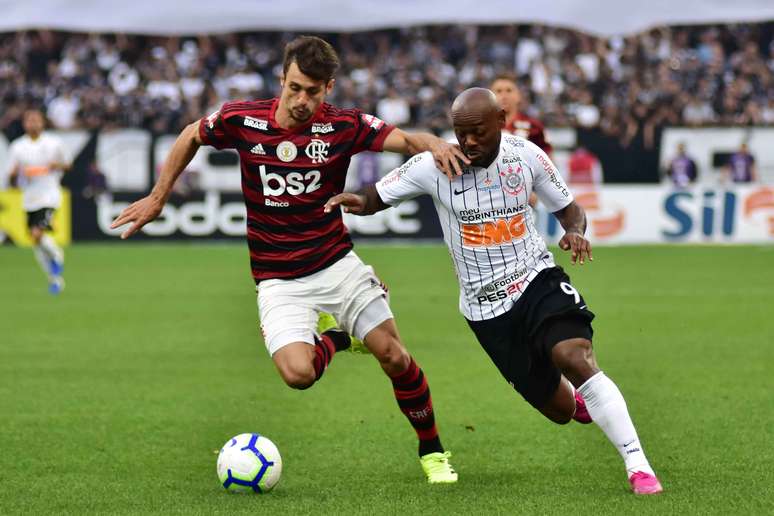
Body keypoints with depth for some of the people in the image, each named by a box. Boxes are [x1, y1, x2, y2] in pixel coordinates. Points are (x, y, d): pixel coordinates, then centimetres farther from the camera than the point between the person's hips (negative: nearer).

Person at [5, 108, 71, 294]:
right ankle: (54, 278, 24)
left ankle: (57, 256, 8)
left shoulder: (54, 143, -1)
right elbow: (12, 178, 7)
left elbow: (67, 164, 12)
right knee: (36, 244, 8)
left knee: (37, 234, -22)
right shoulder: (17, 147, 4)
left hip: (49, 196, -4)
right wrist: (16, 173, -16)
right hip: (29, 200, 4)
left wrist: (57, 166, -10)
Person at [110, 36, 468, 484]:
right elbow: (192, 137, 9)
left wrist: (434, 144, -40)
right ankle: (332, 342, 17)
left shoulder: (343, 126, -11)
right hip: (279, 279, -1)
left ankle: (433, 451, 18)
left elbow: (405, 139, -17)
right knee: (298, 374, -22)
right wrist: (158, 198, 10)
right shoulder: (242, 120, -10)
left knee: (393, 356, -6)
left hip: (337, 262, 1)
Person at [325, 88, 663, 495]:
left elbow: (567, 207, 7)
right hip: (485, 306, 0)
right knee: (558, 410, 4)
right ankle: (579, 400, 45)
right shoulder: (435, 165, -12)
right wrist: (356, 200, -29)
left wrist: (575, 230, -17)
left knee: (576, 359, -29)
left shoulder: (526, 155, -7)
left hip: (538, 280, 0)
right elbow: (377, 197, -4)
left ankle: (638, 466, -21)